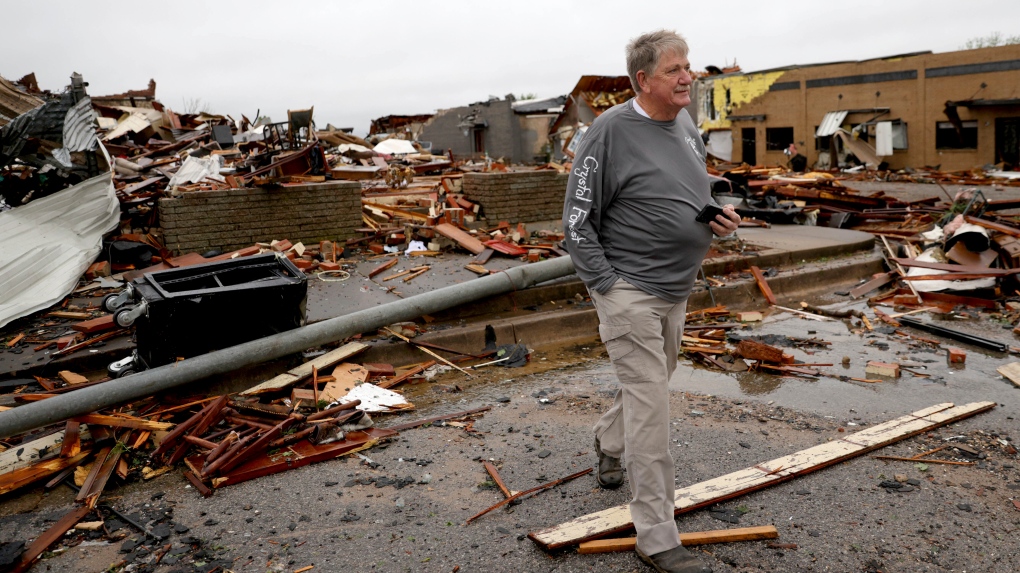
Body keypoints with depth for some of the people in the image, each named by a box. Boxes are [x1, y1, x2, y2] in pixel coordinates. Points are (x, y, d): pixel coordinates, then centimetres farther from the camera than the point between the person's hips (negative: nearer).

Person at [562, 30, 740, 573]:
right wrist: (606, 285, -17)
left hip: (674, 290, 8)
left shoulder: (687, 127, 10)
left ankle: (607, 440, 54)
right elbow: (578, 218, -13)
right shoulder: (611, 129, -14)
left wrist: (720, 216, 2)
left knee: (651, 381, 24)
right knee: (650, 404, -7)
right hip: (629, 289, -8)